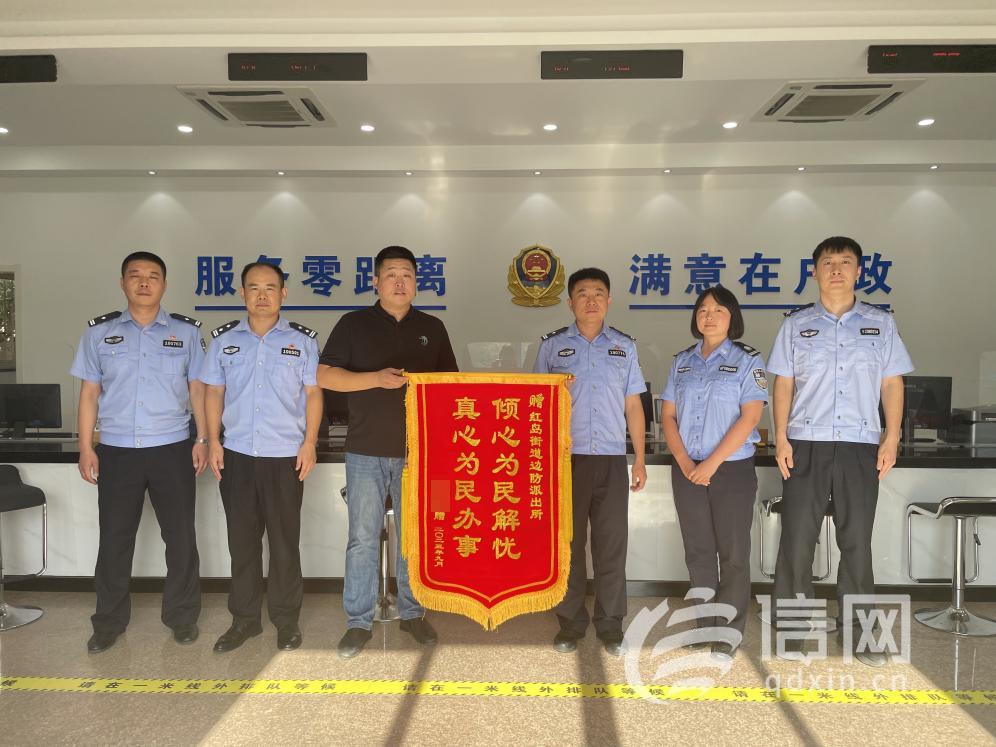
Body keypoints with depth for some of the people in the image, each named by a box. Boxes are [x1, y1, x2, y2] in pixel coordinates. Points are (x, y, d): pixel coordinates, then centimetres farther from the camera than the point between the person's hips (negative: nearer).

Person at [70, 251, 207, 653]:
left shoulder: (186, 331, 3)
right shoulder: (99, 332, 5)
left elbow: (197, 389, 5)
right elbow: (89, 393, 6)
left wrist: (202, 440, -2)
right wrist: (86, 448, 1)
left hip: (172, 449, 0)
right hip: (116, 451, 1)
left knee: (180, 537, 6)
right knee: (114, 539, 9)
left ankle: (182, 617, 22)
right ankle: (109, 623, 25)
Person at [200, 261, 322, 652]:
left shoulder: (302, 340, 2)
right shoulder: (224, 339, 8)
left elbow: (313, 393, 2)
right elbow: (213, 392, 10)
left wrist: (309, 443, -6)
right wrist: (213, 441, 2)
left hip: (286, 456, -2)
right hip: (236, 454, 2)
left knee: (285, 541, 5)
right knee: (242, 540, 10)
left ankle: (286, 619, 19)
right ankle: (244, 618, 24)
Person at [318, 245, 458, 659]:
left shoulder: (432, 328, 10)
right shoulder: (354, 324, 3)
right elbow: (325, 376, -3)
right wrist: (377, 379, -16)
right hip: (367, 451, -2)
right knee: (363, 539, 4)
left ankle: (412, 613, 26)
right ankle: (358, 621, 16)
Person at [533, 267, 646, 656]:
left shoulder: (624, 346, 11)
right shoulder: (552, 345, 5)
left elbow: (633, 406, 11)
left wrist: (640, 459, 7)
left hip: (612, 459, 1)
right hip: (566, 459, -1)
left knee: (612, 545, 5)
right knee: (568, 543, 5)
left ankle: (610, 625, 17)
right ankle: (570, 623, 18)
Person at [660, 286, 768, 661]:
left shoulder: (747, 360, -2)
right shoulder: (682, 362, 10)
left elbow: (750, 417, -11)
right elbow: (668, 415, 7)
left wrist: (712, 463, -16)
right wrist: (684, 462, -7)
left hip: (732, 469, -4)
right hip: (687, 471, 4)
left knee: (733, 552, 3)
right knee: (698, 551, 10)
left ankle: (730, 631, 15)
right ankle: (706, 626, 22)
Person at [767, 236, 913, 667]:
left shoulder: (880, 324, 10)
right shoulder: (797, 325, 7)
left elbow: (892, 385, 8)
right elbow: (783, 384, 5)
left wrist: (891, 438, -2)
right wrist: (781, 437, -4)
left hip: (860, 446, 1)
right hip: (805, 445, -1)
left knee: (857, 542, 7)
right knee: (797, 539, 1)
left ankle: (859, 635, 17)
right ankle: (791, 632, 11)